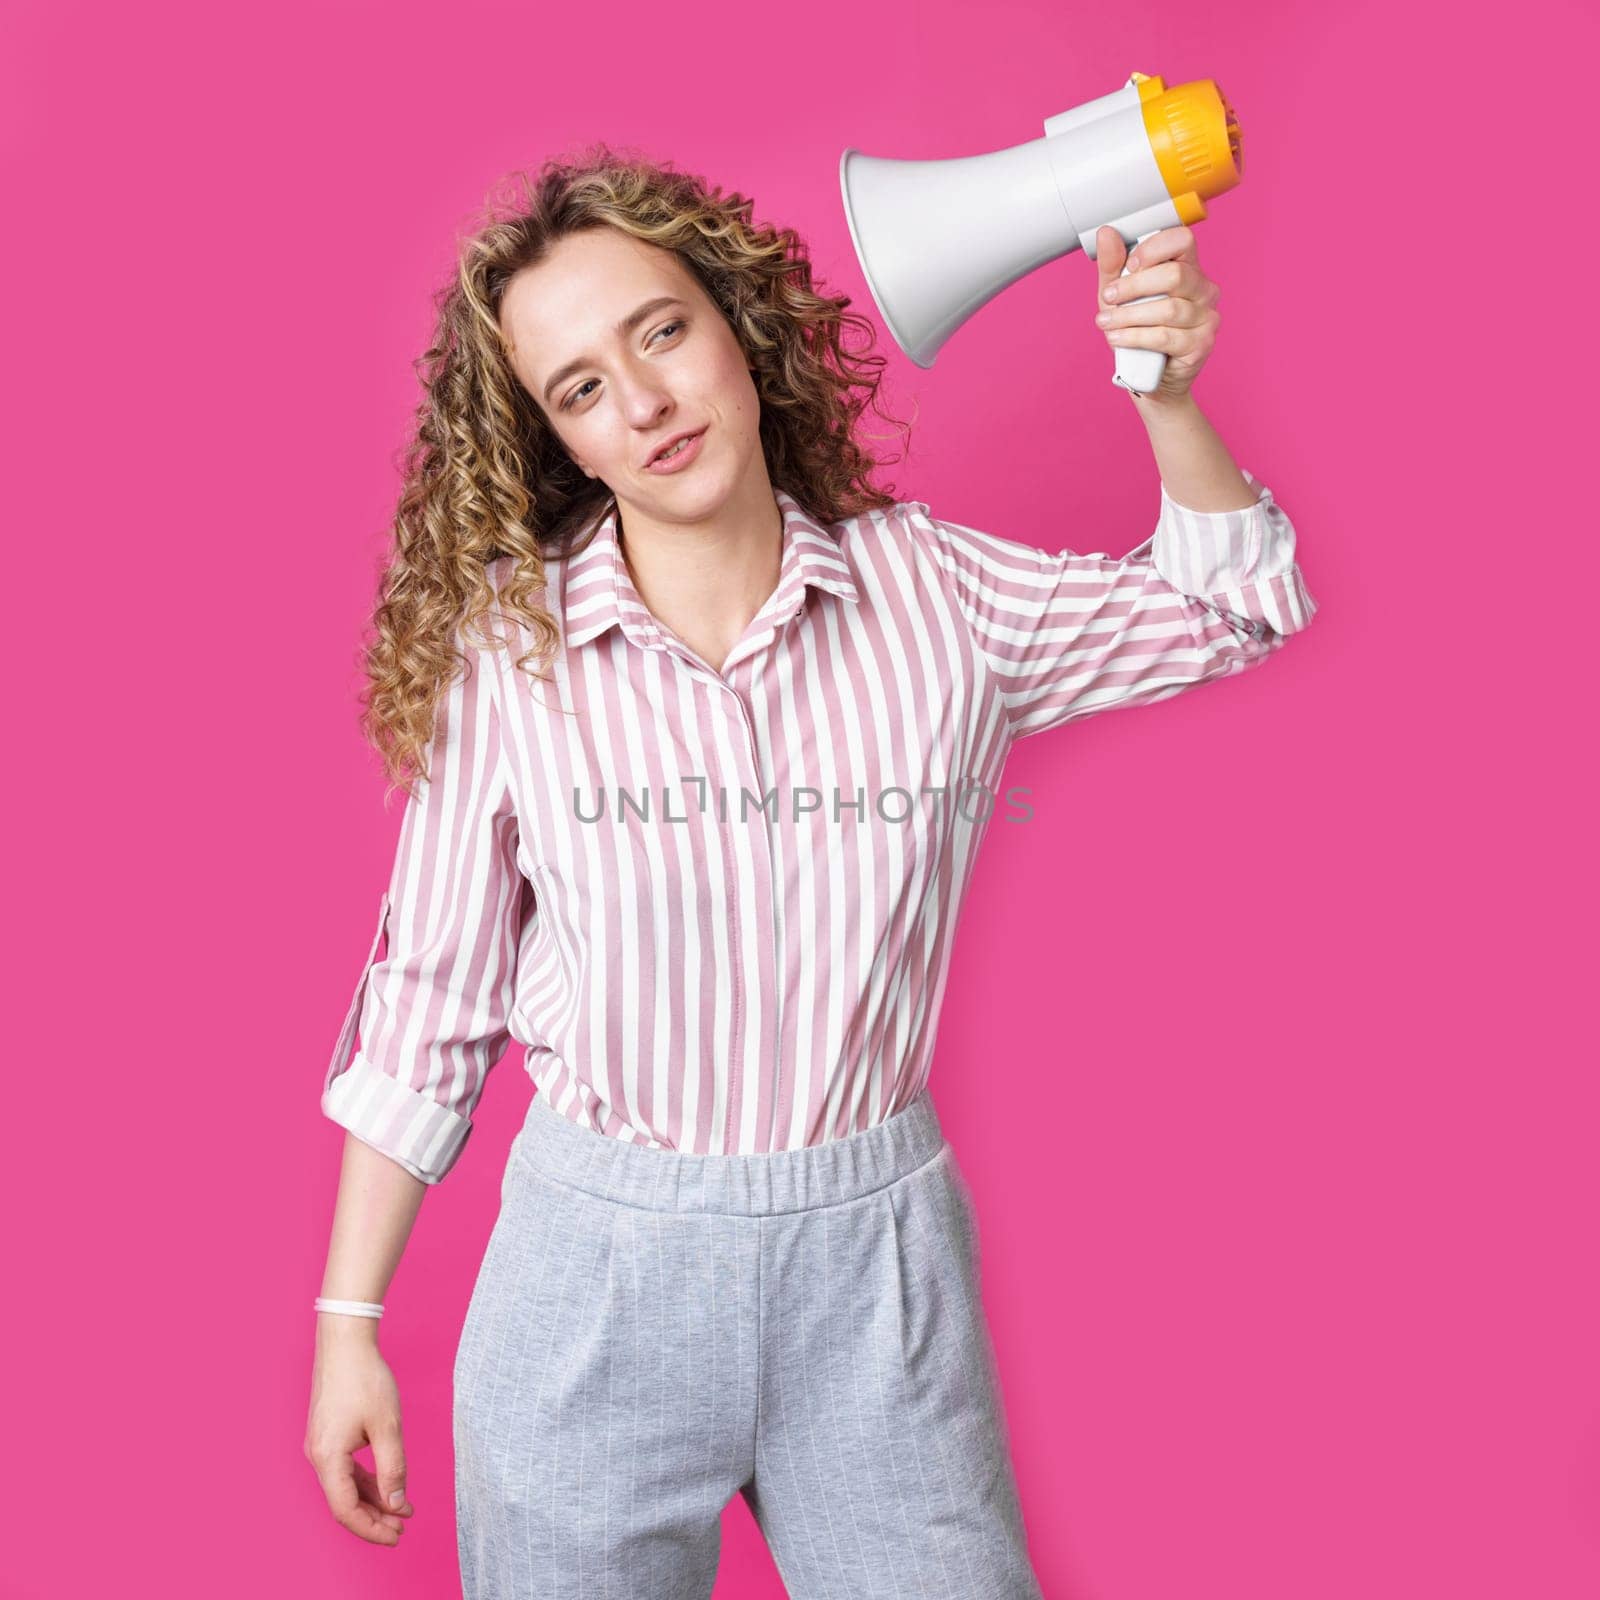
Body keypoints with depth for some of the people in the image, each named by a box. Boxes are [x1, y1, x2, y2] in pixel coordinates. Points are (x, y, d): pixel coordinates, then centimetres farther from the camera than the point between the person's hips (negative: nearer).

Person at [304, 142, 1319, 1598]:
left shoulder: (932, 588, -2)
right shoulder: (505, 644, -8)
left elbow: (1231, 605, 9)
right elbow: (426, 998, -1)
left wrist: (1163, 395, -8)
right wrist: (349, 1323, 2)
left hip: (880, 1262, 2)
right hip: (598, 1269, -1)